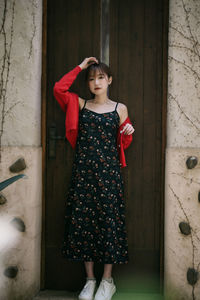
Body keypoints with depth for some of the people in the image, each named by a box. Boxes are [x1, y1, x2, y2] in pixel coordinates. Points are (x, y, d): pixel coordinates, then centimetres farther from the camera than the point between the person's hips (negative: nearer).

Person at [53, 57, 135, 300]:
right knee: (83, 219, 2)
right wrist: (80, 67, 3)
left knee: (109, 219, -1)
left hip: (108, 171, -1)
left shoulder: (120, 109, 8)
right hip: (83, 170, 1)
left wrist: (128, 134, -9)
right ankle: (90, 280, 14)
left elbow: (123, 145, 13)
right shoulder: (81, 105, 10)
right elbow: (58, 88, -3)